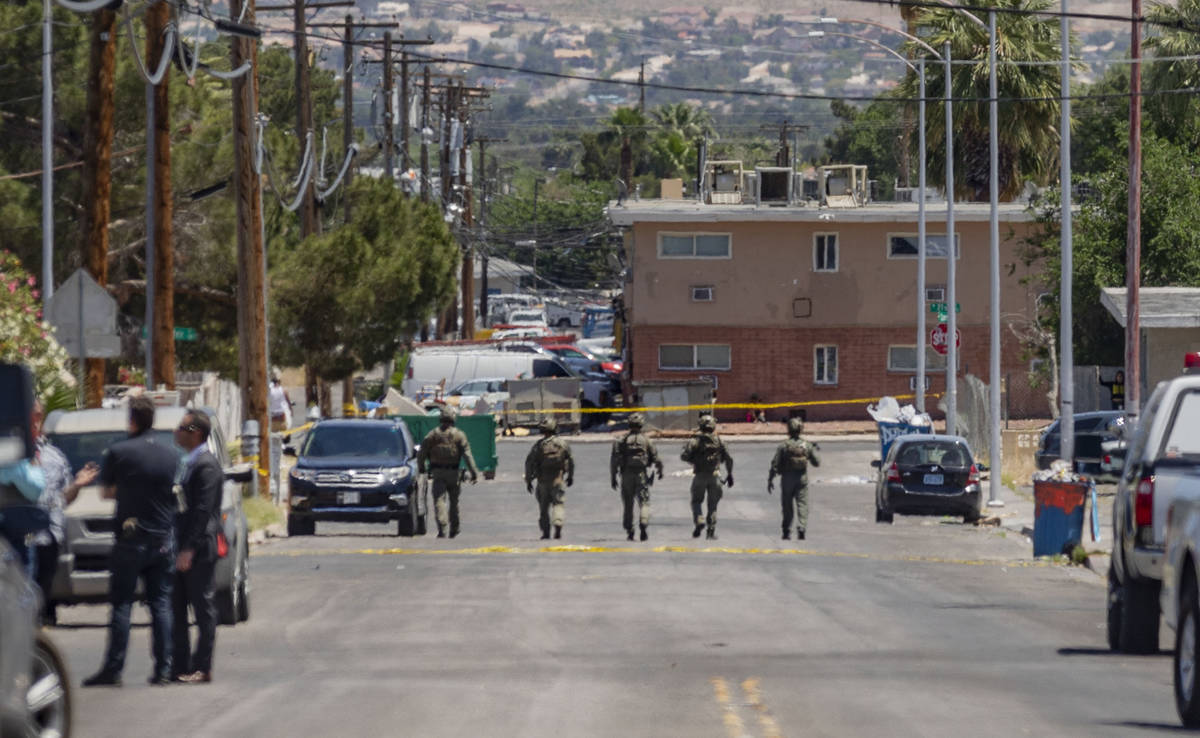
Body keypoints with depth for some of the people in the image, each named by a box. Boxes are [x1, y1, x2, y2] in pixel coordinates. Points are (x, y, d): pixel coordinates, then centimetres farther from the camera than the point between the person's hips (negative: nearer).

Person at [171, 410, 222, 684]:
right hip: (182, 549, 10)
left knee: (203, 609, -3)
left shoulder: (206, 466, -14)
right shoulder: (189, 463, 16)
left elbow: (203, 510, -19)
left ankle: (202, 667, 1)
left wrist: (189, 549, -21)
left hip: (198, 549, -10)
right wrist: (178, 546, 16)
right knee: (177, 609, 10)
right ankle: (180, 665, 15)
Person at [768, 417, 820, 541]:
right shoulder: (806, 445, -3)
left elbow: (775, 464, -8)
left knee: (787, 506, 10)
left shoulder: (783, 446, -9)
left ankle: (787, 532, 14)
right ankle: (801, 528, -16)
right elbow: (816, 463, 6)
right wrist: (814, 451, 25)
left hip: (787, 478, -1)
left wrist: (770, 480, 0)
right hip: (802, 478, 1)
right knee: (802, 504, 2)